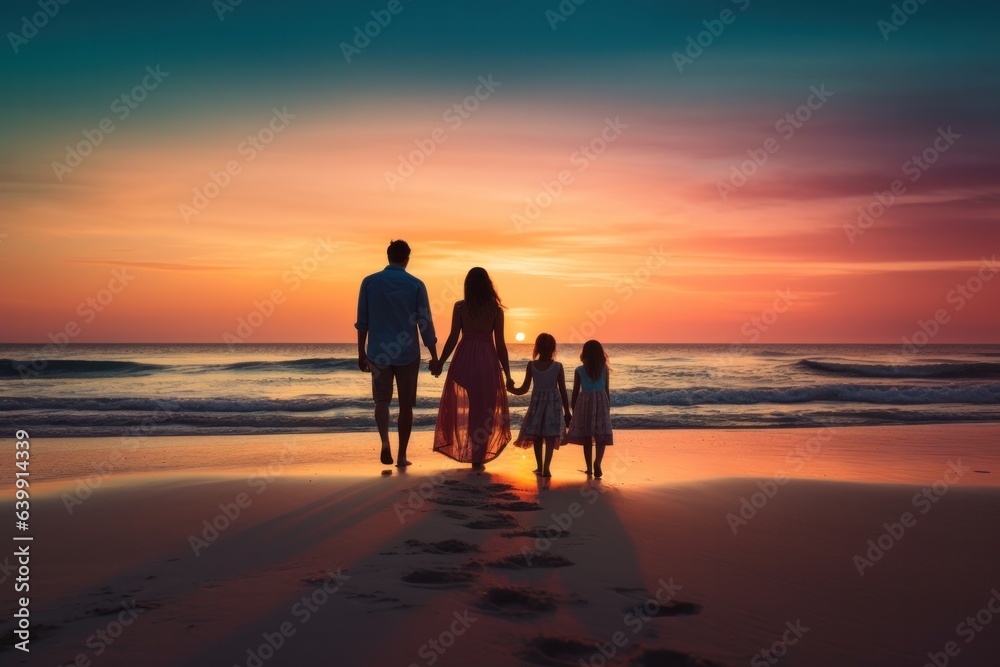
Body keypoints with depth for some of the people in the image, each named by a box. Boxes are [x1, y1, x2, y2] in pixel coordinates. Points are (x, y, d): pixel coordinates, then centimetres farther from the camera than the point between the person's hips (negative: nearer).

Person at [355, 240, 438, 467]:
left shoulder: (369, 282, -1)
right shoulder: (416, 285, -4)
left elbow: (362, 321, 1)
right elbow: (425, 323, -4)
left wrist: (361, 352, 10)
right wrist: (434, 356, 3)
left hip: (378, 352, 1)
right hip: (407, 353, -1)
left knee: (382, 400, 15)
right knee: (406, 404, 10)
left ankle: (385, 441, -9)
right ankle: (402, 455, 14)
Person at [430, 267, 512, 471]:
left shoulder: (460, 307, -3)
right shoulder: (496, 309, -2)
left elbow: (453, 338, -4)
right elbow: (500, 344, -2)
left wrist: (440, 363, 7)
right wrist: (507, 374, 4)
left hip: (464, 359, 0)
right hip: (487, 362, 0)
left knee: (458, 406, 14)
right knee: (483, 410, 7)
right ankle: (478, 459, 10)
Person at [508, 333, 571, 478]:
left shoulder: (531, 365, -6)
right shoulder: (558, 366, -7)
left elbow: (524, 389, -4)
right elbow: (563, 391, -4)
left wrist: (511, 389, 15)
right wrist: (567, 412, 3)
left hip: (537, 401, 1)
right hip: (554, 402, -1)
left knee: (536, 435, 14)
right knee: (550, 436, 0)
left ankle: (539, 467, 22)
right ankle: (546, 468, -9)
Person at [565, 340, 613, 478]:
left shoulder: (579, 370, 1)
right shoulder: (604, 369, 4)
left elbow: (575, 392, 4)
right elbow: (607, 390, 7)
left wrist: (574, 410, 14)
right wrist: (608, 407, 18)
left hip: (585, 401, 0)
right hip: (601, 401, 0)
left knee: (586, 436, 9)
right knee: (602, 435, -2)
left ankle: (589, 468, 14)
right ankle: (597, 461, -26)